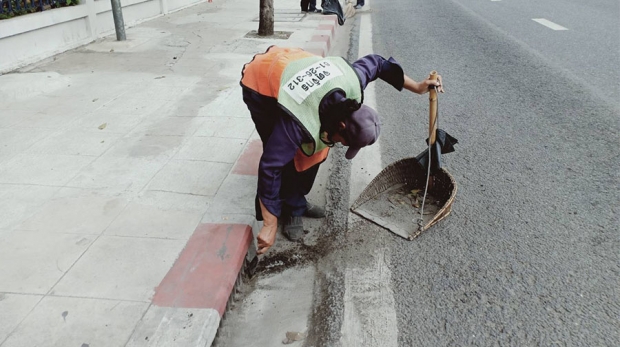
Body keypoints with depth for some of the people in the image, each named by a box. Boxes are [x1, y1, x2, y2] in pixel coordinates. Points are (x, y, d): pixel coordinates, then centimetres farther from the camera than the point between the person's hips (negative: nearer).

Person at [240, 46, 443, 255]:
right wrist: (269, 226, -31)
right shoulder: (300, 123, -41)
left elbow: (376, 63, -4)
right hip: (260, 87, -6)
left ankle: (297, 202, 20)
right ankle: (291, 210, 8)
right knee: (286, 157, -14)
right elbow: (270, 166, -37)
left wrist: (416, 87, -2)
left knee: (314, 150, 3)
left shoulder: (352, 84, -26)